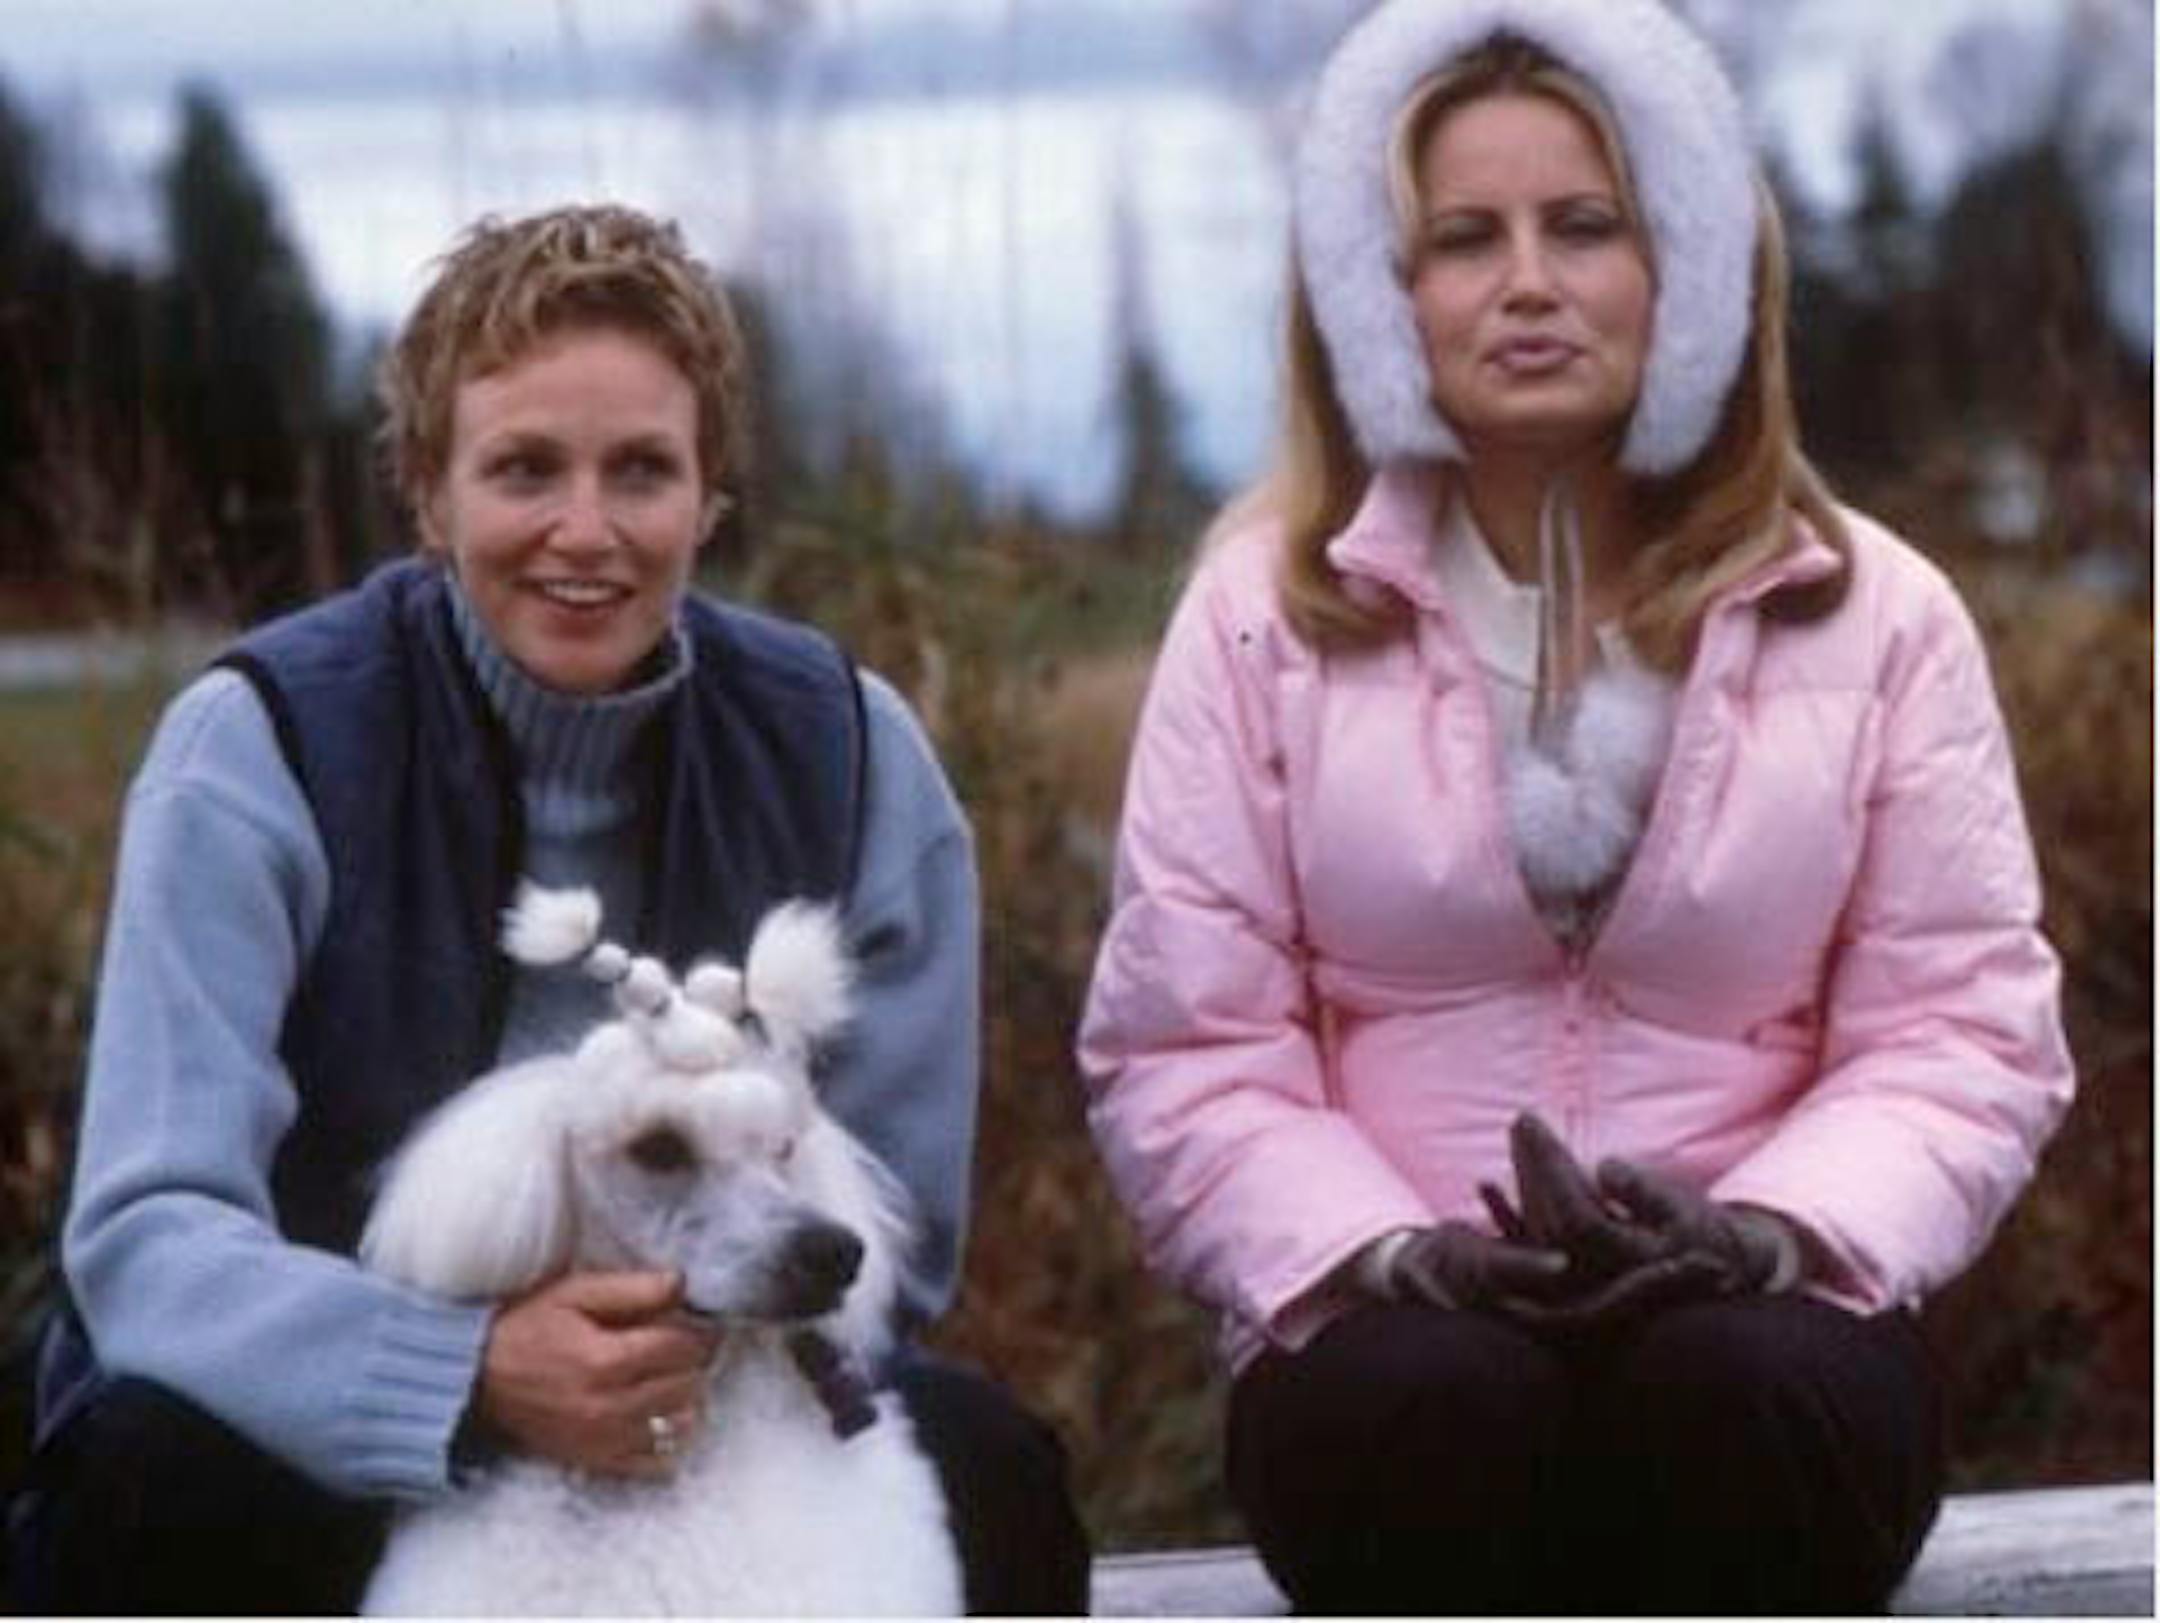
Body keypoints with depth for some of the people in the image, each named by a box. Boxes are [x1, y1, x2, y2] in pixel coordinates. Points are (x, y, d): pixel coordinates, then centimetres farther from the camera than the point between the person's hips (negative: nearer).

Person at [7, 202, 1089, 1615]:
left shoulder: (848, 755, -4)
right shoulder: (262, 744, -12)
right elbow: (147, 1235, -22)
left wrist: (695, 1363, -23)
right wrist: (476, 1375, -40)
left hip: (703, 1447, 2)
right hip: (321, 1436, -2)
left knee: (979, 1460, -25)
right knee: (162, 1472, -34)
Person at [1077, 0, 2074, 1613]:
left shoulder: (1873, 616, 7)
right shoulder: (1266, 608, 5)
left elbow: (1964, 1030, 2)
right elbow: (1183, 1044, 1)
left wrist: (1767, 1239, -19)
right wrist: (1386, 1257, -18)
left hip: (1747, 1341, 1)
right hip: (1410, 1345, 0)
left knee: (1737, 1393, -35)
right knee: (1432, 1406, -36)